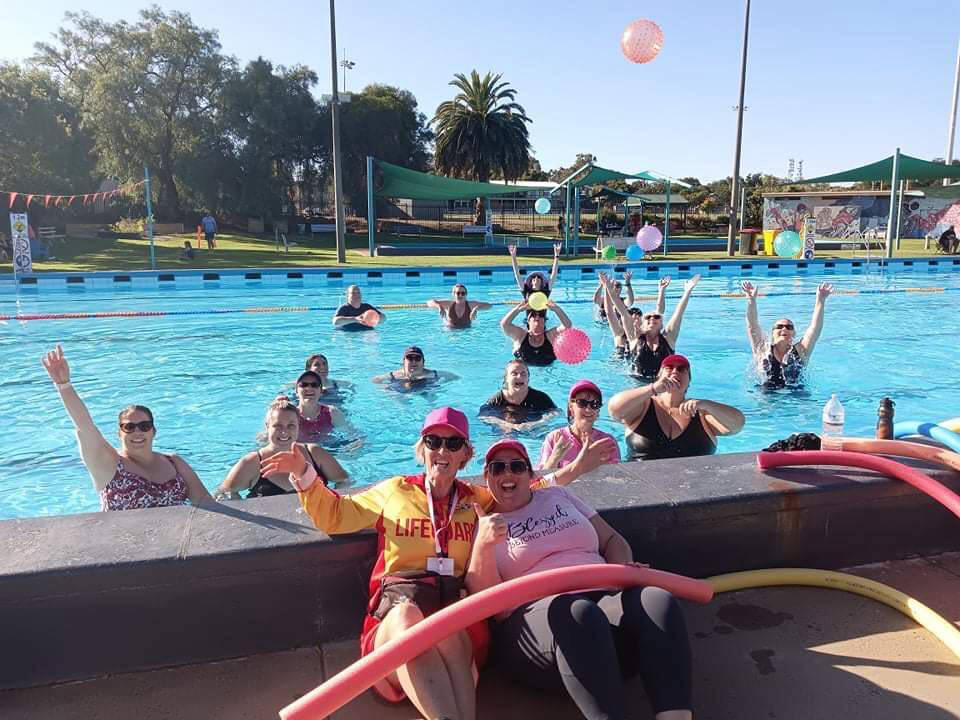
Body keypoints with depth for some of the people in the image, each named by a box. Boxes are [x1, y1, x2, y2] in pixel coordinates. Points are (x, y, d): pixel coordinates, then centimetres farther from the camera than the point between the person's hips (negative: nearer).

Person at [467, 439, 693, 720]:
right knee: (578, 613, -39)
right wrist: (483, 545, -18)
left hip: (603, 600, 4)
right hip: (533, 617, -4)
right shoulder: (482, 525, 11)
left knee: (658, 599, -28)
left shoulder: (559, 496, 24)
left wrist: (624, 569, 0)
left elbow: (612, 540, 23)